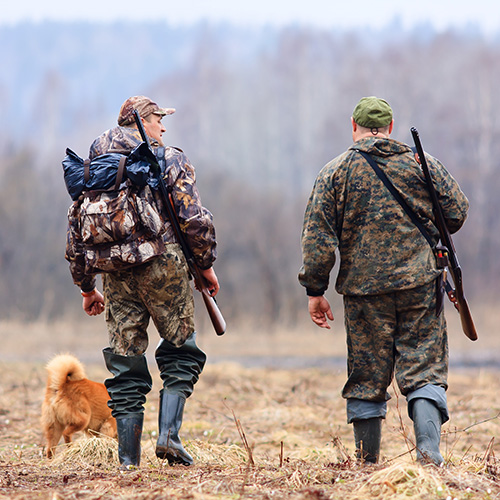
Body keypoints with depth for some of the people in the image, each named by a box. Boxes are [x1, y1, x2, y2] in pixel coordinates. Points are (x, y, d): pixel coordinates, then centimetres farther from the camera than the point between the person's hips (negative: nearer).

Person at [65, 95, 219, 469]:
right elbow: (195, 220, -7)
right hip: (164, 268, -4)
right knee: (181, 353, 11)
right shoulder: (171, 160, 0)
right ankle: (169, 435, -5)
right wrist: (206, 264, 6)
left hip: (116, 276, 4)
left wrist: (87, 287, 20)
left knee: (126, 368, 8)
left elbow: (77, 230, 14)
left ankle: (129, 460, 6)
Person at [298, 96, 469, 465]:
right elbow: (457, 211, 6)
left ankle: (368, 464, 11)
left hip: (363, 288, 0)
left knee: (367, 378, 7)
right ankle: (429, 449, -18)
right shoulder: (422, 163, 6)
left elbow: (317, 236, -1)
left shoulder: (336, 171, 4)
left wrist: (315, 289, 3)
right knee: (424, 369, 1)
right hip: (420, 283, 0)